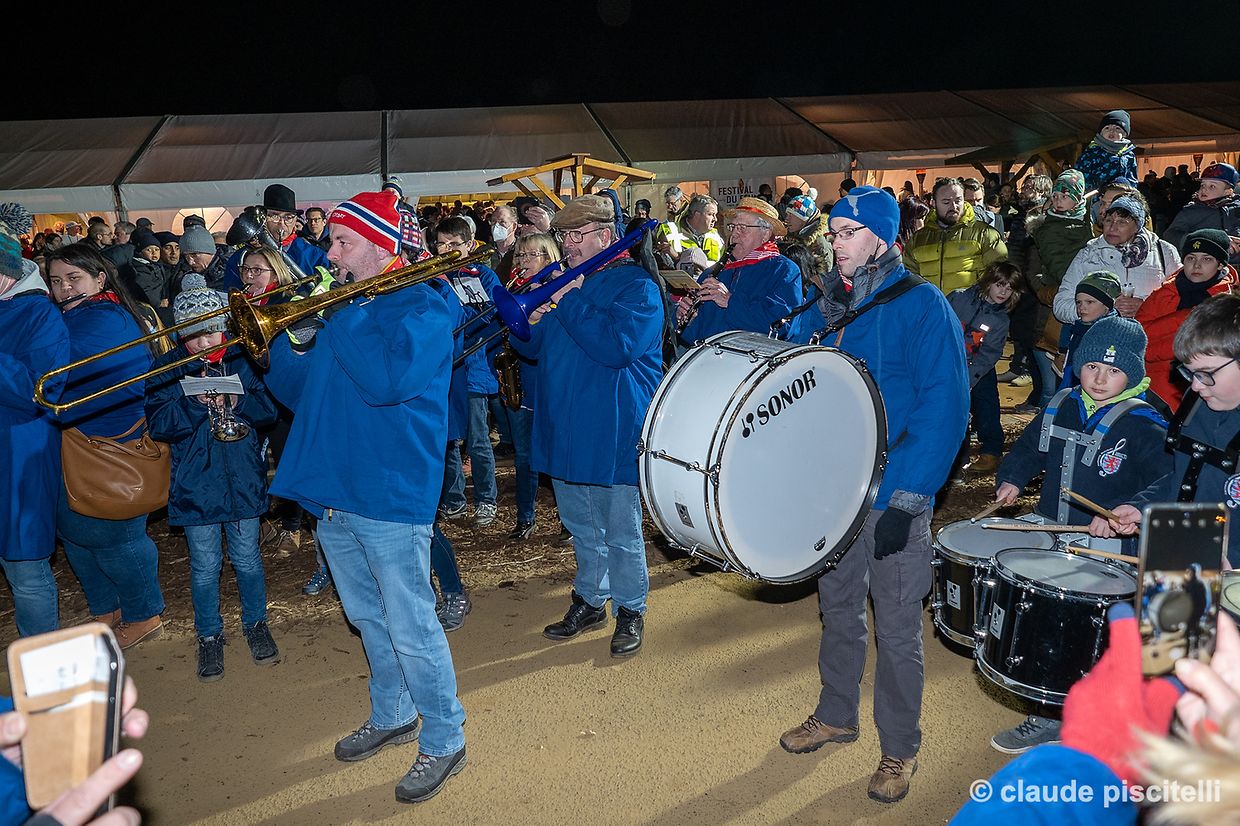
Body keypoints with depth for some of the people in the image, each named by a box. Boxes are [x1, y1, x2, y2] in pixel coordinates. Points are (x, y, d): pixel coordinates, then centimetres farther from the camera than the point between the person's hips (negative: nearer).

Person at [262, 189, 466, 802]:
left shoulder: (420, 306, -10)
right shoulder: (335, 303, 11)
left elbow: (386, 379, -28)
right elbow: (295, 393, 12)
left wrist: (338, 313, -18)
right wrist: (293, 341, -7)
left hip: (390, 498, -7)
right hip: (332, 493, 8)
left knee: (411, 629, 0)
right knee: (368, 620, 21)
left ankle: (444, 741, 17)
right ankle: (391, 716, 39)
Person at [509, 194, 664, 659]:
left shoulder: (636, 286, -10)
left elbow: (617, 346, -26)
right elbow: (529, 347, 15)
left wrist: (569, 301, -21)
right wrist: (531, 321, -8)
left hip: (614, 433, -7)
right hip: (563, 429, 7)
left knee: (620, 532, 5)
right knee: (580, 526, 18)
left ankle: (630, 611, 22)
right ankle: (590, 602, 34)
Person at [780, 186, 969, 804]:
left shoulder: (922, 306, -12)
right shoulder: (836, 309, 8)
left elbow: (944, 409, -18)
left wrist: (904, 501, -22)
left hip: (894, 498, -6)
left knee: (896, 627, 5)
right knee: (837, 607, 19)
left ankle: (900, 748, 23)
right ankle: (836, 715, 38)